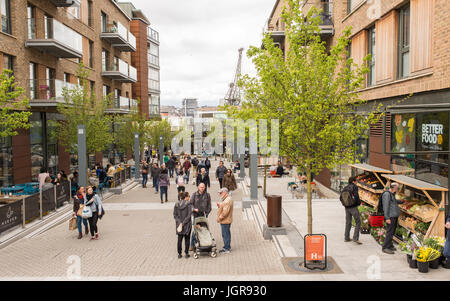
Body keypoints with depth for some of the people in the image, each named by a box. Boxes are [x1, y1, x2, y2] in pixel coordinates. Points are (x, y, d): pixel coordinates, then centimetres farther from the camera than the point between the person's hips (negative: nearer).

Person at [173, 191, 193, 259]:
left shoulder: (176, 205, 3)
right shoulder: (189, 204, -11)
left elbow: (175, 215, 0)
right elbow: (189, 215, -16)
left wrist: (180, 223, -6)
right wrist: (183, 223, -12)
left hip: (179, 224, 3)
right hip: (187, 225, -3)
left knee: (179, 239, 12)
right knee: (187, 239, 10)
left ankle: (179, 254, 16)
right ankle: (186, 254, 14)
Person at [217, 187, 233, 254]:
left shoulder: (227, 201, -22)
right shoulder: (227, 199, 13)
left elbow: (225, 212, -27)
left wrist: (219, 218, -18)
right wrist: (219, 206, 5)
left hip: (225, 221, -11)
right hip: (227, 220, 11)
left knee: (225, 234, -3)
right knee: (227, 233, 18)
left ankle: (226, 249, 3)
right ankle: (228, 247, 29)